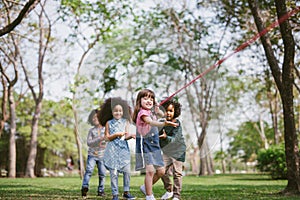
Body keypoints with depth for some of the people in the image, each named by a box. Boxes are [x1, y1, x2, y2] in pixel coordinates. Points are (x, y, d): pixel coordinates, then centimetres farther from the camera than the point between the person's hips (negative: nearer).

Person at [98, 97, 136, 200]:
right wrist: (117, 134, -15)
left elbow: (126, 136, 2)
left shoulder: (125, 122, 8)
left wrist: (131, 135, -19)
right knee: (114, 172, -4)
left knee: (127, 170, -4)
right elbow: (108, 137, 1)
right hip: (113, 150, -2)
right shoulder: (109, 123, 4)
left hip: (124, 149, 2)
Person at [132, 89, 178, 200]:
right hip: (144, 144, -8)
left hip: (154, 145, 8)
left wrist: (157, 110, 2)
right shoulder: (142, 113, -16)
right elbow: (150, 122, -36)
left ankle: (145, 187, 28)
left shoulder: (152, 111, 9)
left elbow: (162, 115, 26)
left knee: (161, 171, 8)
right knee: (150, 170, -14)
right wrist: (164, 124, -54)